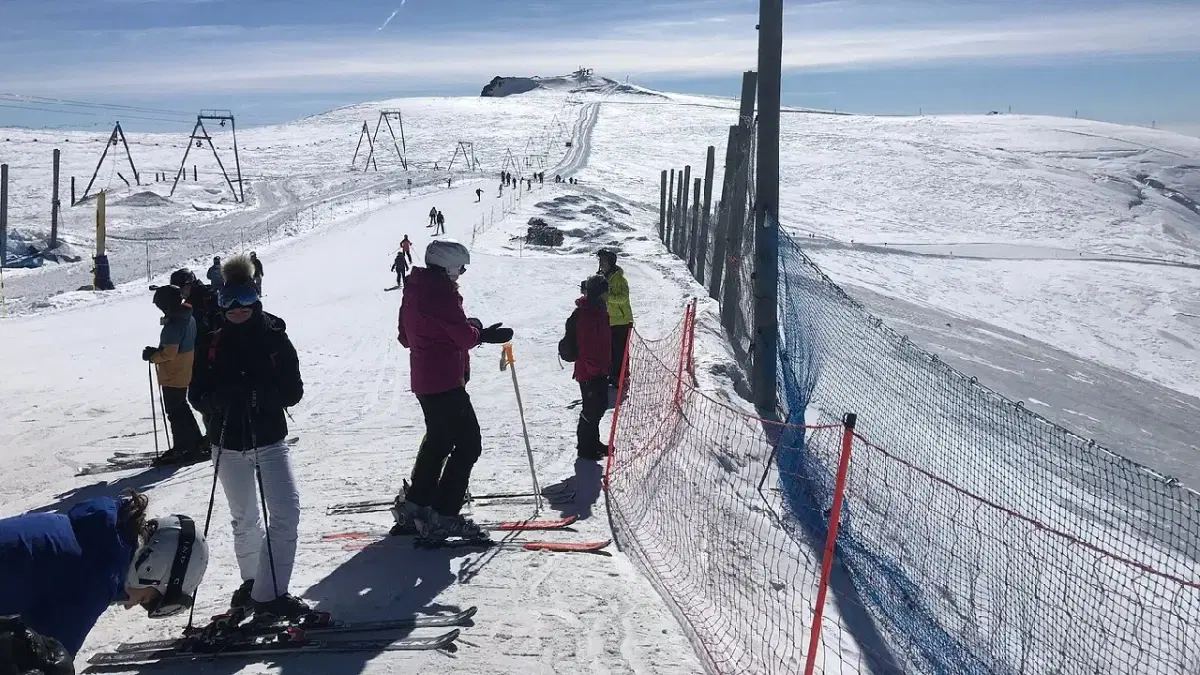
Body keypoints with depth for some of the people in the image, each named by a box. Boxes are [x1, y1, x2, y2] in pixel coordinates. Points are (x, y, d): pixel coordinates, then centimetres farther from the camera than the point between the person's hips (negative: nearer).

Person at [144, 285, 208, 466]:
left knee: (175, 412, 1)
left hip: (172, 376, -9)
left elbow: (169, 353, -25)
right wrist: (156, 352, 9)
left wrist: (151, 356, -9)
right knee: (181, 408, 21)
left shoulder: (173, 325, -24)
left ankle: (186, 449, 7)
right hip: (184, 374, 9)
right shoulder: (189, 318, 5)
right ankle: (196, 442, 28)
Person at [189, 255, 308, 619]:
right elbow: (198, 396, -1)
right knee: (244, 519, 15)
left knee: (286, 511, -13)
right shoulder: (212, 343, -3)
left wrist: (263, 394, -27)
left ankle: (268, 592, -7)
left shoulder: (274, 337, -6)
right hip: (228, 442, 1)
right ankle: (252, 583, 34)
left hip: (270, 439, -1)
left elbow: (293, 390, -8)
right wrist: (221, 397, -23)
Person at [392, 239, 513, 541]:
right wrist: (482, 332, 1)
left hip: (423, 380, 10)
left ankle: (414, 505, 27)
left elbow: (404, 336, 19)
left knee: (438, 440, 22)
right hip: (445, 382, -10)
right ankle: (442, 516, -6)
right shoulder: (442, 291, -16)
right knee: (468, 444, -5)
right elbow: (465, 336, -18)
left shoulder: (414, 290, 13)